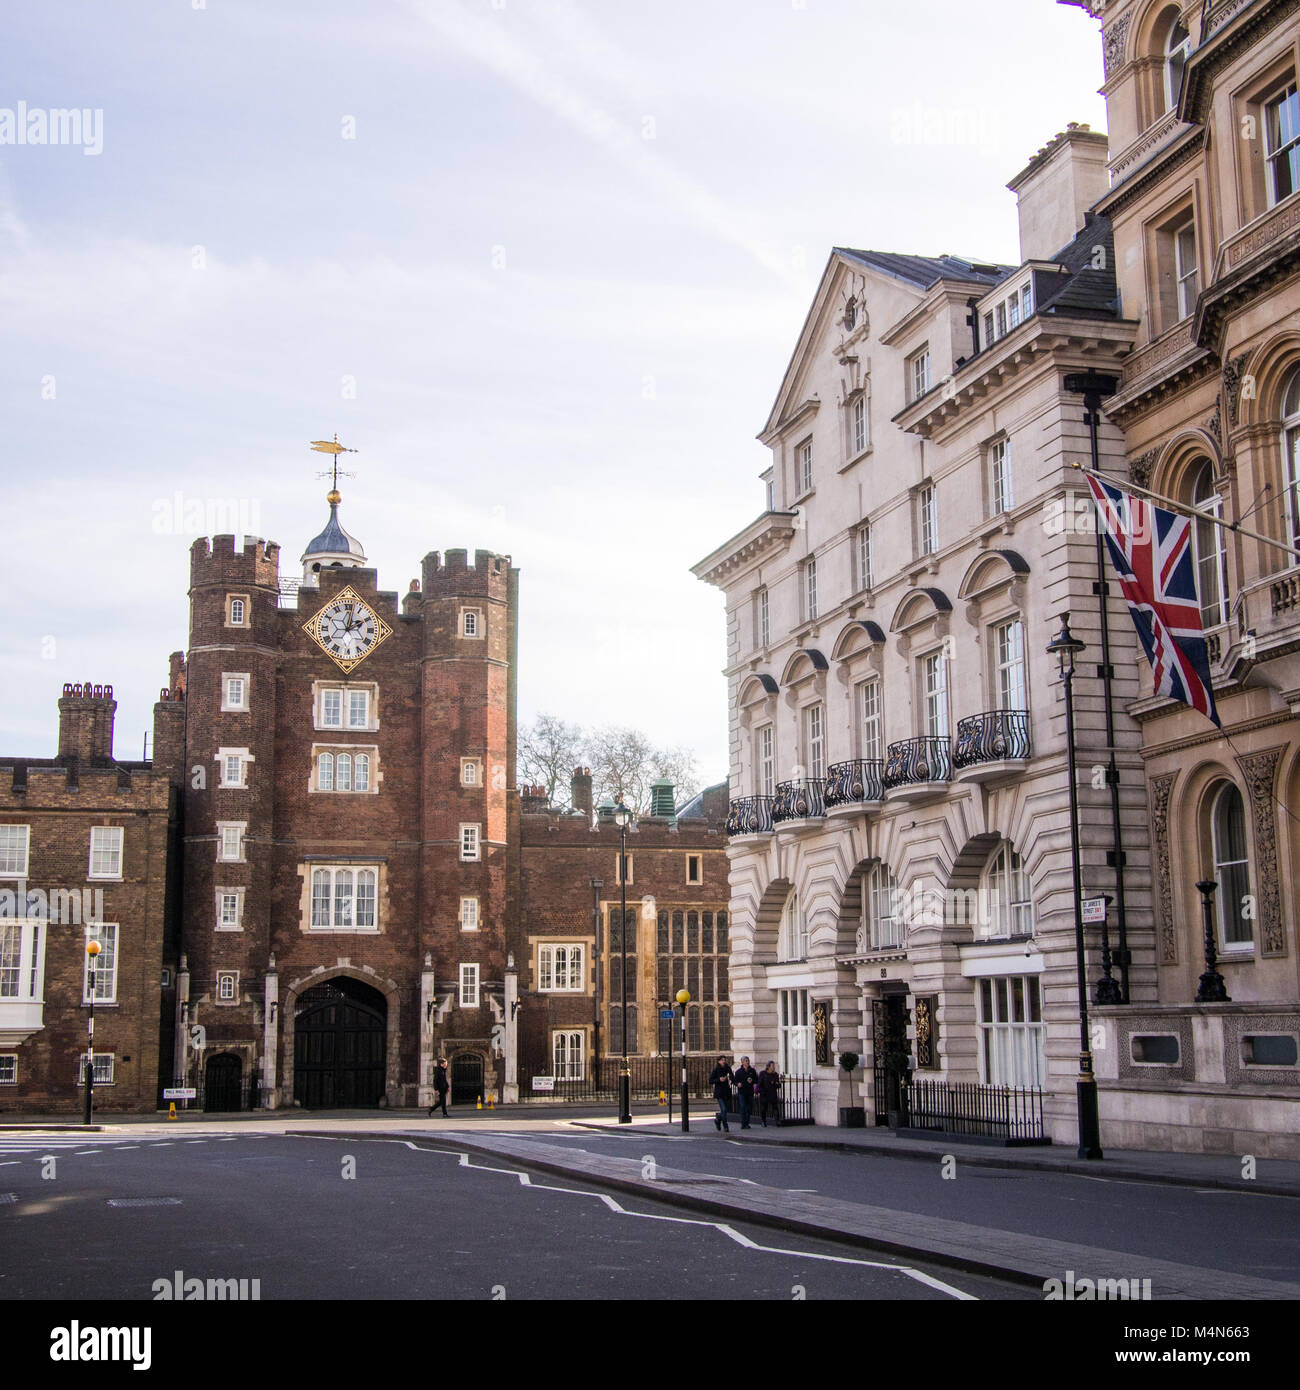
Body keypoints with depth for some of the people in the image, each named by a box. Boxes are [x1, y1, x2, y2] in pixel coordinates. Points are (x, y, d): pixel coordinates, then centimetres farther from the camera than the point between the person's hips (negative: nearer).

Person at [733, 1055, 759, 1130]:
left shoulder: (752, 1070, 8)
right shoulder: (738, 1071, 1)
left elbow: (756, 1080, 11)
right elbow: (735, 1081, 2)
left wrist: (752, 1081, -10)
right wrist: (738, 1084, -20)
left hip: (750, 1091, 3)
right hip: (742, 1091, -3)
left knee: (749, 1107, 6)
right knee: (743, 1107, -10)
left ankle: (747, 1123, 19)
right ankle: (743, 1124, -8)